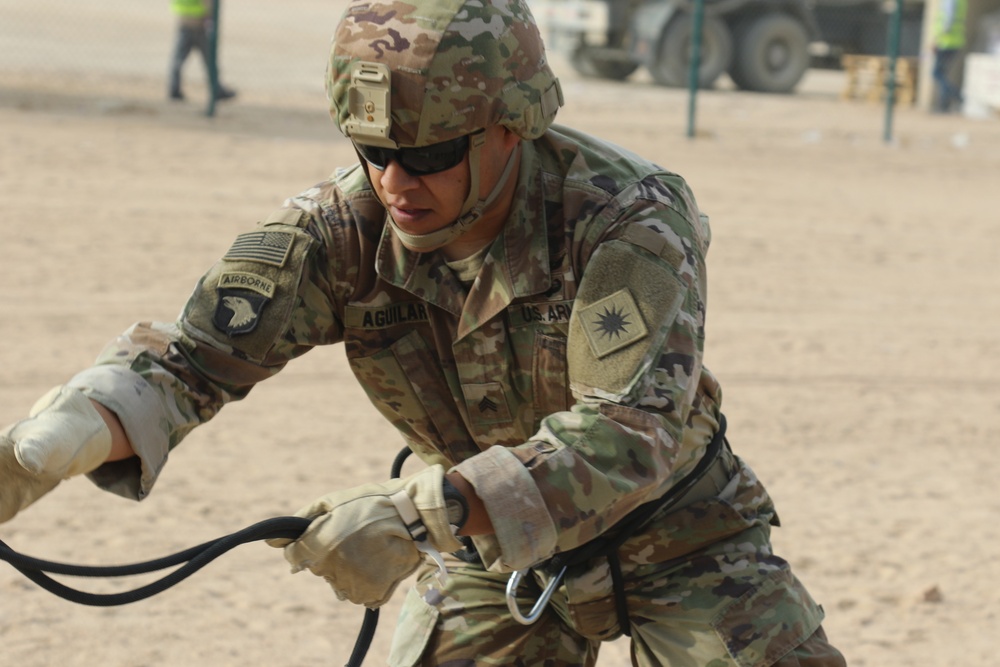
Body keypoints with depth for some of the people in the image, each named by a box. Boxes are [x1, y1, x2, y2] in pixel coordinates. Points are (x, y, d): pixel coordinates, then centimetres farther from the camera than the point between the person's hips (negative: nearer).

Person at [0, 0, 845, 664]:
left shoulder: (625, 220, -30)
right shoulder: (345, 227, -20)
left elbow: (629, 432, -41)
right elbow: (189, 356, -27)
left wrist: (424, 512, -53)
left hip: (673, 534, -3)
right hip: (491, 550, 3)